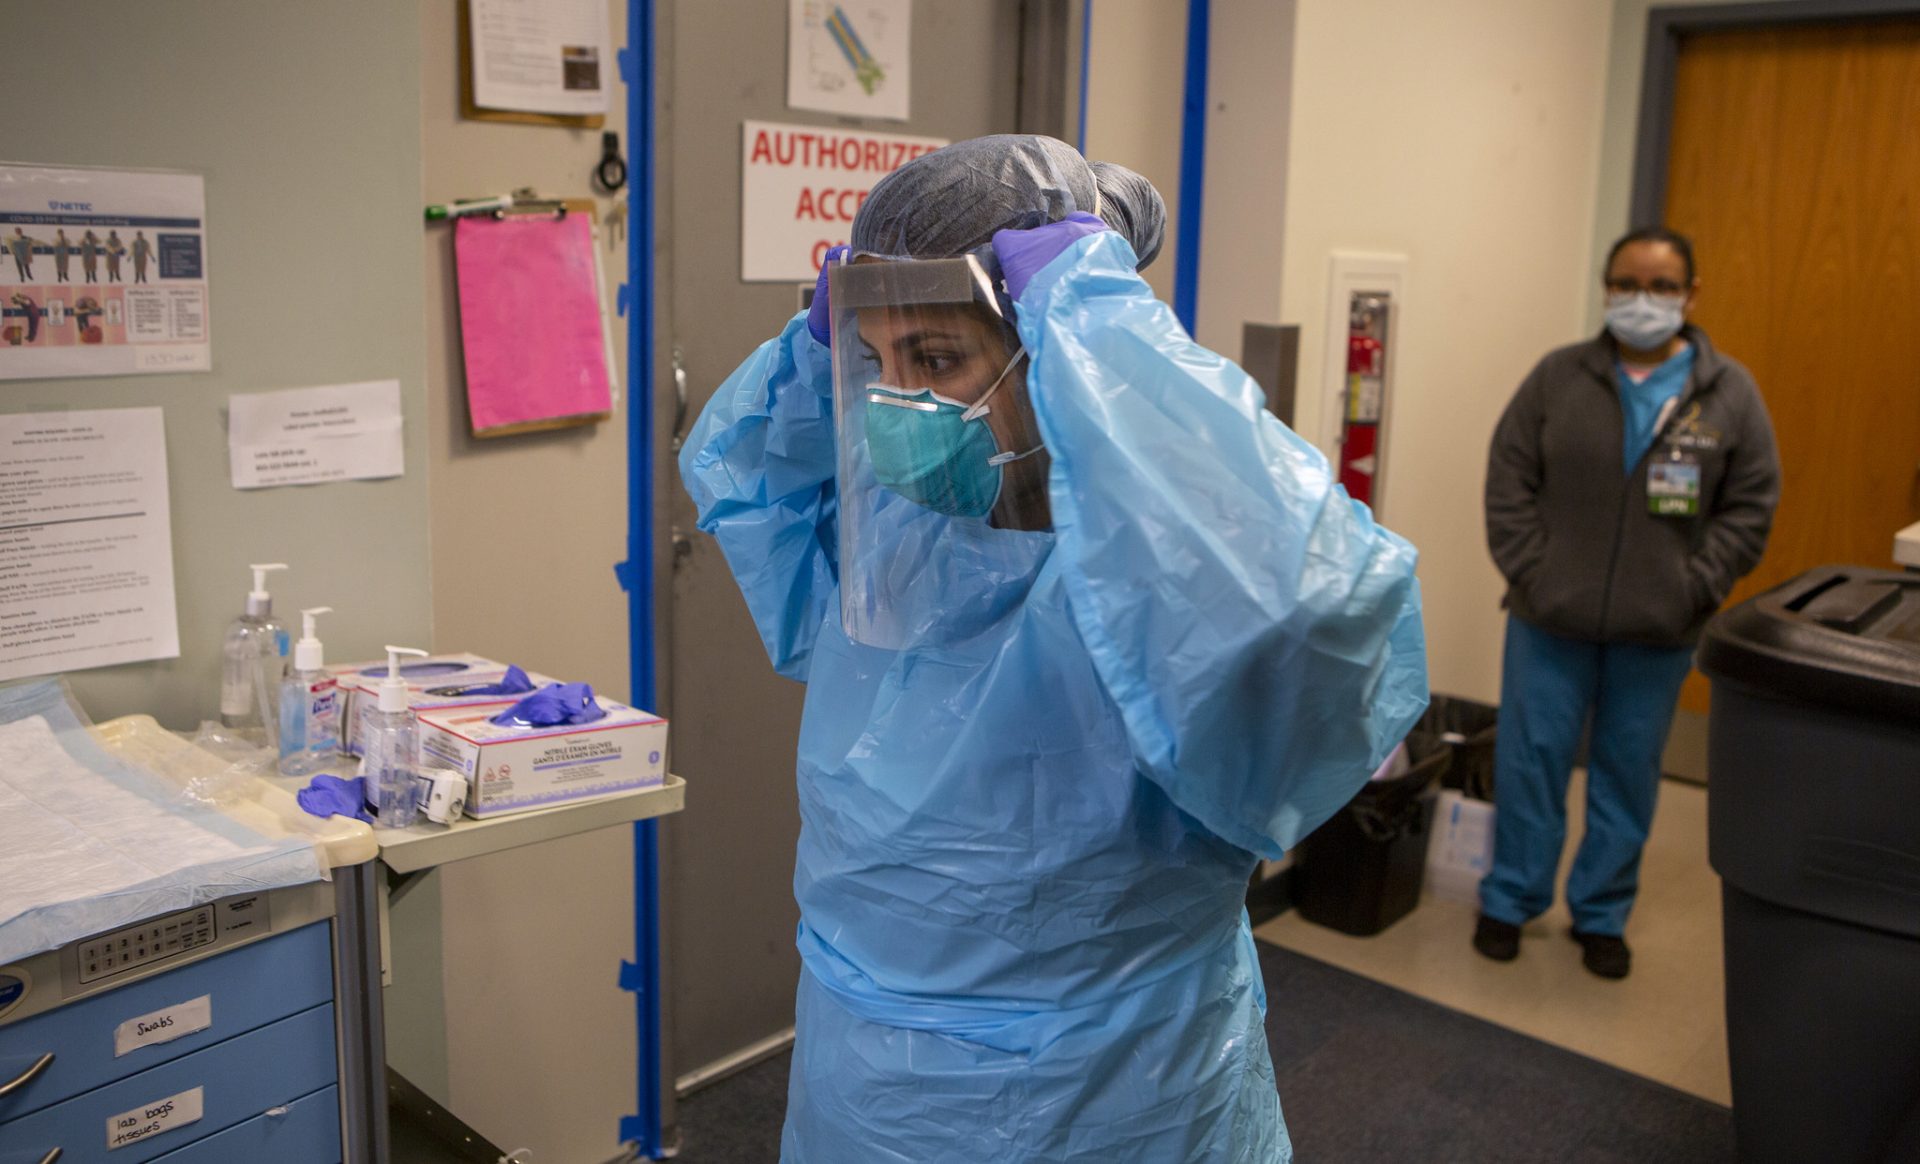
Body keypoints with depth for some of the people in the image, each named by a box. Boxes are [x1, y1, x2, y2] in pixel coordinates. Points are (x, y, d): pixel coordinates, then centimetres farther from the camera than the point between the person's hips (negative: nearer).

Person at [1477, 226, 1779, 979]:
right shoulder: (1558, 377, 0)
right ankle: (1509, 901, 23)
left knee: (1628, 776, 12)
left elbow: (1751, 506, 1)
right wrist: (1531, 574, -9)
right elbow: (1509, 482, -1)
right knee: (1530, 763, 6)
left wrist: (1693, 591, -8)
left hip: (1658, 634, 1)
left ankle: (1602, 915, 28)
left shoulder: (1730, 393, 1)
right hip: (1550, 621, 0)